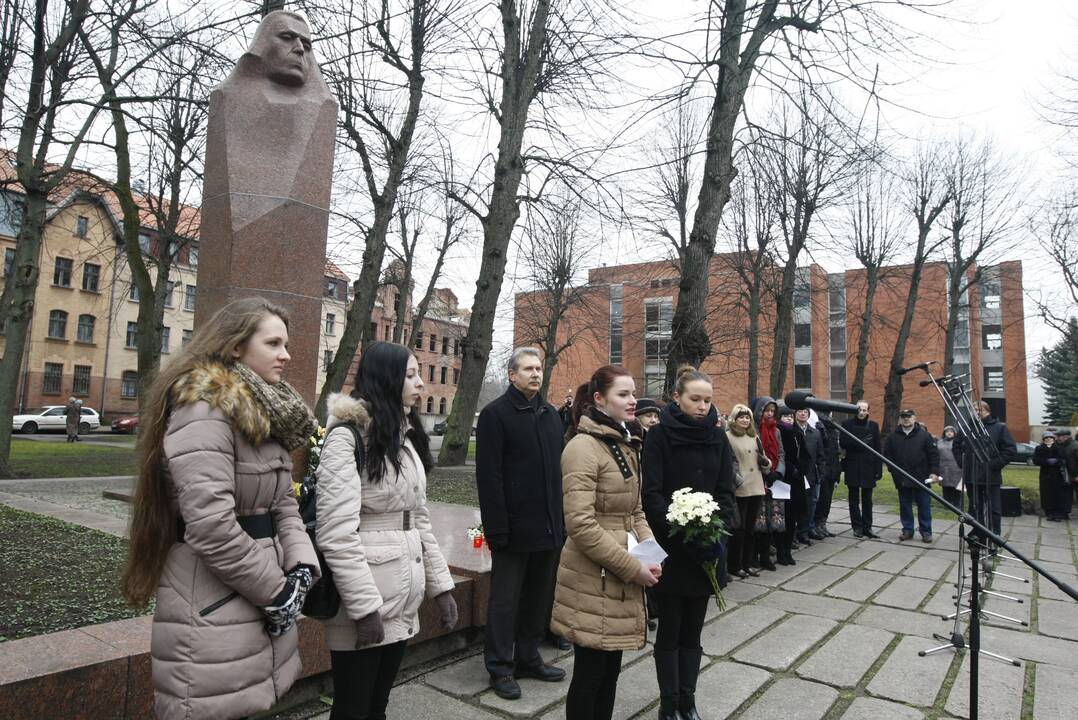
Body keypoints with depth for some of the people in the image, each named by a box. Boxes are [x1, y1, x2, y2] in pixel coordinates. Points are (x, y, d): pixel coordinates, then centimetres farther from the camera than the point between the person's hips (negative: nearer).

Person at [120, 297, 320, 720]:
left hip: (264, 603, 9)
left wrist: (302, 568, -5)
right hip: (215, 614, -9)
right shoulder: (205, 406, -17)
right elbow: (211, 525, -25)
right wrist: (278, 592, -15)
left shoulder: (266, 412, 11)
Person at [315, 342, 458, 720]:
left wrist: (440, 584, 9)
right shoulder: (348, 435, -13)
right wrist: (364, 606, -20)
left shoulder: (405, 436, 12)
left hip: (402, 600, 7)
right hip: (364, 604, -7)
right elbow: (336, 533, -19)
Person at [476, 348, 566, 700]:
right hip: (515, 527, -6)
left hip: (550, 526, 7)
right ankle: (500, 667, 22)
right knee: (505, 600, 7)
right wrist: (497, 527, -18)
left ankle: (528, 658, 33)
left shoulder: (551, 414, 13)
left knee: (539, 597, 17)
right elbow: (489, 476, -13)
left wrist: (563, 518, 9)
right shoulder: (495, 414, -8)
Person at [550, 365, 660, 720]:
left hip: (621, 578, 8)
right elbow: (581, 524, -23)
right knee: (590, 674, 6)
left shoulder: (627, 445, 11)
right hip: (593, 580, -8)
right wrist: (633, 567, -18)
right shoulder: (583, 447, -17)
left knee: (610, 671, 18)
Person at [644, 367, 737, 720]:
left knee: (693, 630, 13)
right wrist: (681, 531, -23)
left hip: (706, 548, 4)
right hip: (670, 547, -3)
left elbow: (725, 490, 5)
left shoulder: (717, 437, 5)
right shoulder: (659, 435, -8)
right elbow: (652, 493, -13)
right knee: (670, 630, 7)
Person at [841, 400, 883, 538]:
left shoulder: (873, 425, 6)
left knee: (867, 500, 6)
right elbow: (842, 444, -6)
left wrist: (879, 469, -1)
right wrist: (859, 443, -19)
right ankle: (857, 527, 12)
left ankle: (867, 527, 12)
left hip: (868, 468, 1)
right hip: (852, 467, -1)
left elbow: (878, 448, 4)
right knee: (854, 499, 5)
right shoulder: (847, 424, 2)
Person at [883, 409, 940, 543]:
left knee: (924, 506, 5)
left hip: (922, 479, -2)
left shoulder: (925, 435, -1)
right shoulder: (893, 437, 5)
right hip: (902, 480, 2)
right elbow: (887, 455, 8)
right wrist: (895, 471, -1)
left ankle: (926, 531, 14)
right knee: (905, 506, 9)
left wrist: (934, 472, -10)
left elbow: (934, 455, -2)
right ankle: (907, 530, 19)